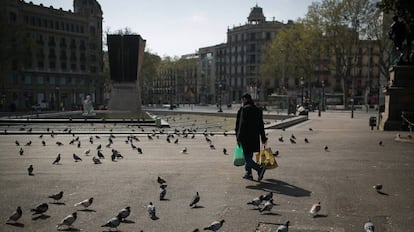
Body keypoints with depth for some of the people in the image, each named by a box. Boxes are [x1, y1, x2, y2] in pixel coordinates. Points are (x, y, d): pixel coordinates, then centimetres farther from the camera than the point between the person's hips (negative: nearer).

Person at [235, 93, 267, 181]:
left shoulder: (243, 109, -9)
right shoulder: (258, 110, 11)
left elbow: (241, 124, -15)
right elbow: (261, 125, 15)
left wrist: (238, 138, -12)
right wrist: (263, 138, 20)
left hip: (245, 138, -7)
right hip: (254, 138, 7)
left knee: (247, 158, -5)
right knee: (249, 156, 18)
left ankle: (260, 168, -20)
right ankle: (248, 174, 22)